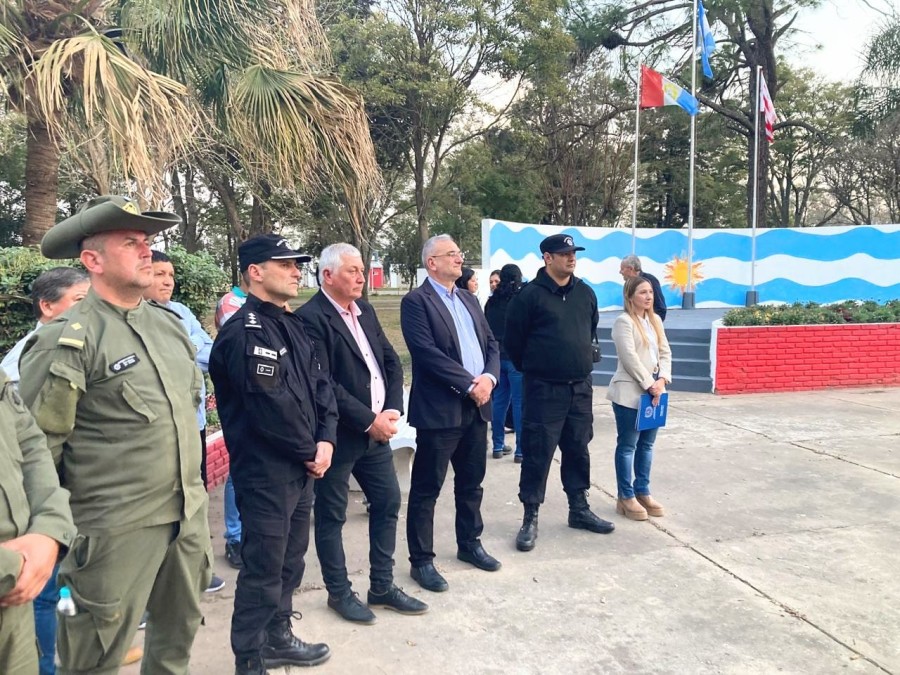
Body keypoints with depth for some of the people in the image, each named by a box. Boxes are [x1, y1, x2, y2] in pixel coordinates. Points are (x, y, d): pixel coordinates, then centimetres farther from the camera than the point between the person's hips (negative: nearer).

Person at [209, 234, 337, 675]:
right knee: (263, 568, 3)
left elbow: (319, 384, 9)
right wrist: (309, 452, -11)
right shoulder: (244, 332, -18)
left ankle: (277, 637, 38)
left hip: (301, 468, 9)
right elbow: (271, 405, -23)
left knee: (290, 559, 20)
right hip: (265, 471, -9)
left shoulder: (291, 325, 11)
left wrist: (326, 439, -5)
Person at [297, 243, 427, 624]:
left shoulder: (364, 310, 10)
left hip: (377, 431, 8)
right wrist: (369, 420, -17)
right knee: (332, 516, 9)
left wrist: (391, 411, -5)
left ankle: (382, 587, 29)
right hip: (338, 435, -8)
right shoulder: (311, 318, -15)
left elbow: (391, 361, 9)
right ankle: (339, 592, 27)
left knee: (388, 503, 14)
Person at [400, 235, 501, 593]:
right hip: (440, 409, -7)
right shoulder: (415, 301, -8)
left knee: (471, 482, 18)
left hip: (477, 407, 7)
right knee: (426, 489, 3)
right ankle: (421, 560, 15)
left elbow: (491, 344, 12)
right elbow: (428, 353, -18)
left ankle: (469, 543, 35)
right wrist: (469, 384, -16)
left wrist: (489, 377, -7)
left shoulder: (469, 299, 15)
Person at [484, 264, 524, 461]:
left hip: (496, 356, 5)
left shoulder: (491, 301, 6)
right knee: (519, 403, -1)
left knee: (499, 401, 12)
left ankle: (498, 446, 18)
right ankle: (521, 450, 1)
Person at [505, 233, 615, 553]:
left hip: (580, 388, 6)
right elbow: (513, 341, -4)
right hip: (543, 390, -5)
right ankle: (530, 518, 12)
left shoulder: (585, 293, 8)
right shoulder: (530, 295, -10)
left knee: (578, 450, 15)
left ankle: (579, 509, 30)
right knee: (537, 454, 0)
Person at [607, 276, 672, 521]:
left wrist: (661, 380, -5)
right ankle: (626, 497, 9)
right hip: (630, 392, -7)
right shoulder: (623, 321, -9)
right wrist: (649, 385, -15)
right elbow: (630, 358, -16)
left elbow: (665, 352, 10)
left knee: (647, 444, 12)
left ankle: (642, 492, 23)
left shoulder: (655, 320, 14)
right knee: (627, 445, 1)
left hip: (654, 391, 7)